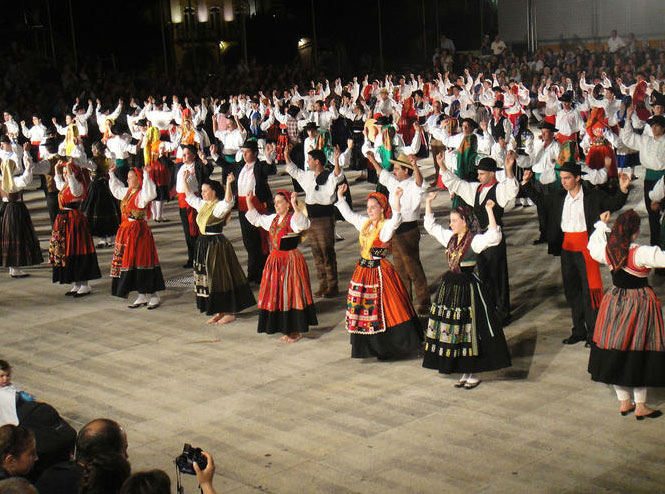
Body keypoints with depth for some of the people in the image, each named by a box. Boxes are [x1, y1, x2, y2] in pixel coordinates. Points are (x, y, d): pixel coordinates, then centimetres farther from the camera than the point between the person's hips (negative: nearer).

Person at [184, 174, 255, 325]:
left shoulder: (219, 206, -13)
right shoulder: (202, 205, 11)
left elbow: (228, 201, -34)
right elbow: (189, 196, 26)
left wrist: (228, 184, -46)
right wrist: (185, 180, 21)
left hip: (217, 245, -9)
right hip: (203, 244, 9)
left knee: (220, 278, -4)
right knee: (207, 278, 11)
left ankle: (230, 313, 4)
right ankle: (219, 312, 21)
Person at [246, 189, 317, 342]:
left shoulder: (292, 219, -12)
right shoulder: (273, 219, 12)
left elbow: (303, 224, -35)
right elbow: (256, 218, 27)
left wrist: (295, 205, -44)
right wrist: (249, 201, 20)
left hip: (291, 260, -8)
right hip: (275, 260, 8)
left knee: (291, 294, -3)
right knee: (276, 294, 11)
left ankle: (297, 330, 7)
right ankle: (286, 329, 21)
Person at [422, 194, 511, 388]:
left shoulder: (475, 240, -12)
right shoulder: (450, 237, 9)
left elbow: (494, 236, -30)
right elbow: (430, 225, 21)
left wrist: (489, 211, -34)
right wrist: (428, 203, 16)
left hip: (468, 287, -7)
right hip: (450, 286, 7)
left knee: (470, 328, 0)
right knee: (452, 328, 11)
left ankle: (474, 373, 11)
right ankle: (465, 371, 22)